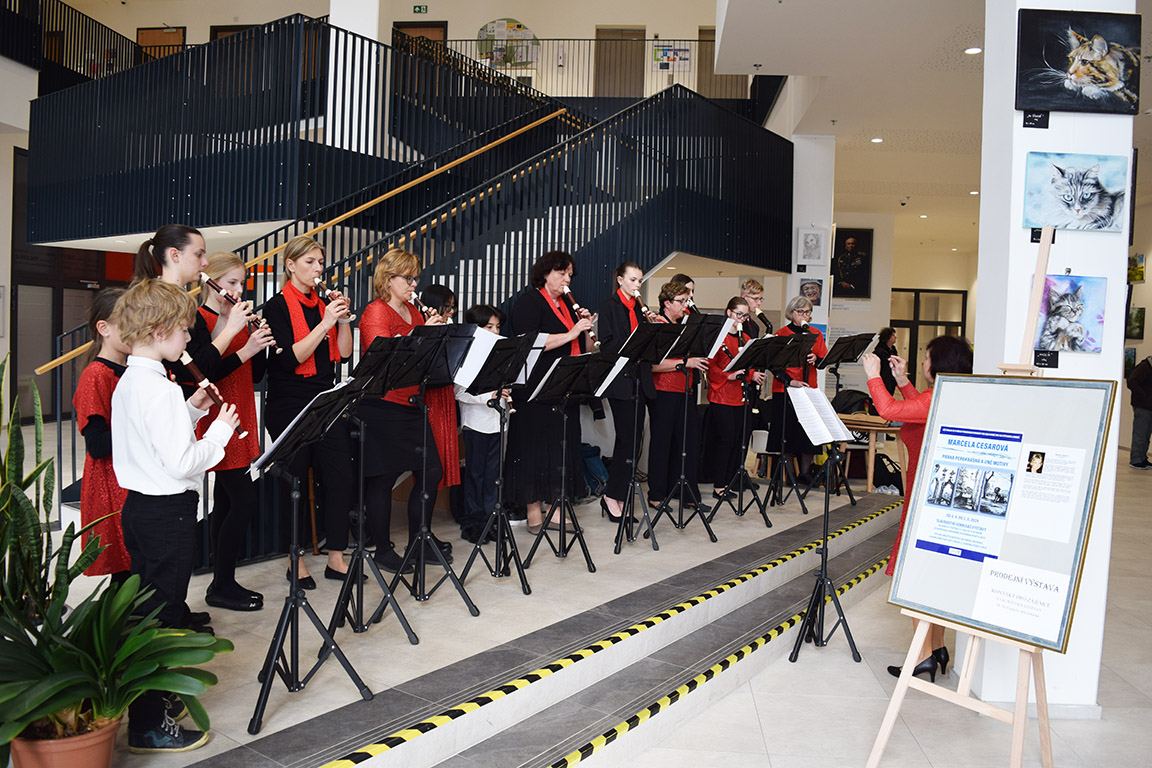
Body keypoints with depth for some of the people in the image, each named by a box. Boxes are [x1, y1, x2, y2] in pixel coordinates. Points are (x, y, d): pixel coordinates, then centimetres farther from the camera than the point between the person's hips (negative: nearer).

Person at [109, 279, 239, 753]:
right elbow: (181, 463, -24)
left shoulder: (128, 382, 9)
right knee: (161, 616, 0)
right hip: (168, 513, -10)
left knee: (147, 608, 20)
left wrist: (191, 410, 9)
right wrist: (220, 431, -12)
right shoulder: (159, 389, -21)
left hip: (140, 505, 10)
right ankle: (149, 727, 10)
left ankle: (151, 698, 35)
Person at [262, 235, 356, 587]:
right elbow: (290, 358, -16)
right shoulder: (277, 307, -4)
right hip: (290, 406, -5)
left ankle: (336, 558, 10)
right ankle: (297, 562, 15)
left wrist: (343, 319, -7)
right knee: (296, 483, 2)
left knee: (341, 477, 0)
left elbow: (343, 353, 7)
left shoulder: (324, 304, 11)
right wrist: (324, 323, -20)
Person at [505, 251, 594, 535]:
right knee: (536, 448, -3)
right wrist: (569, 334, -20)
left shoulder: (567, 305, 19)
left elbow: (583, 349, 20)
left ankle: (554, 511, 16)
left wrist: (585, 328, 1)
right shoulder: (529, 302, -5)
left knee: (562, 447, 8)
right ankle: (534, 514, 6)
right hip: (537, 391, -8)